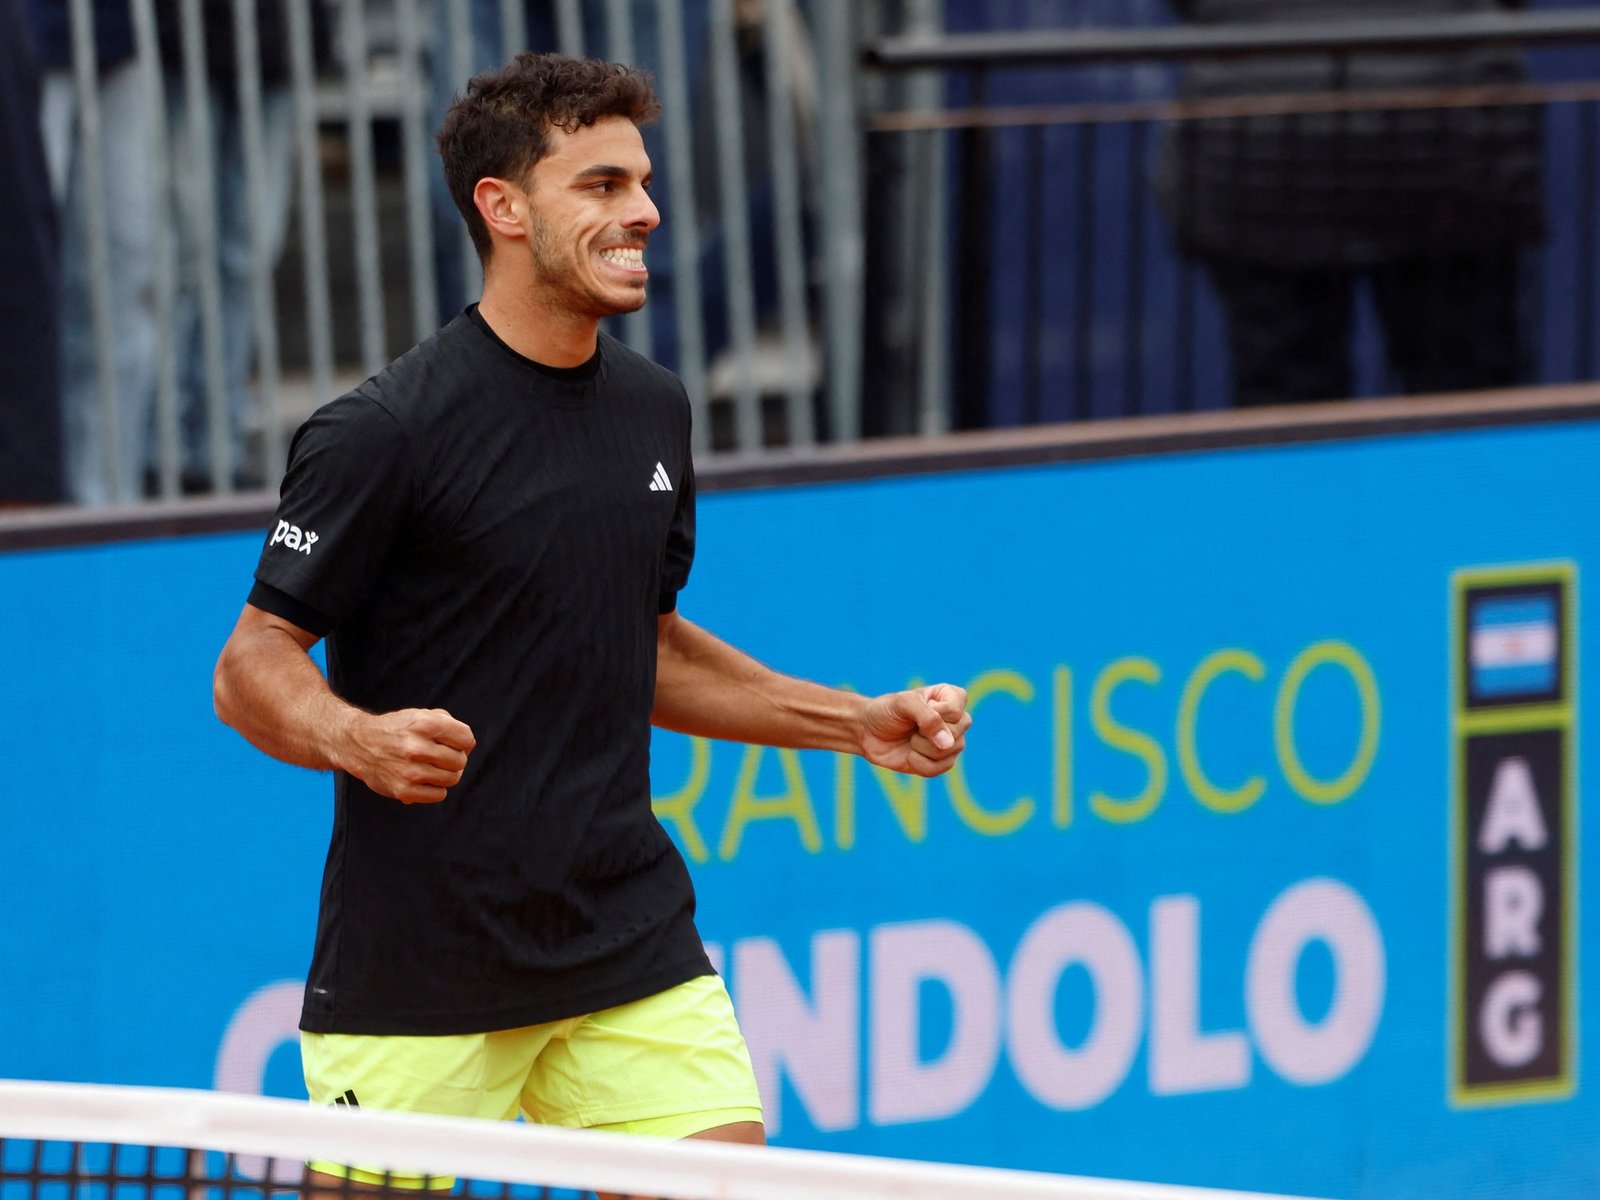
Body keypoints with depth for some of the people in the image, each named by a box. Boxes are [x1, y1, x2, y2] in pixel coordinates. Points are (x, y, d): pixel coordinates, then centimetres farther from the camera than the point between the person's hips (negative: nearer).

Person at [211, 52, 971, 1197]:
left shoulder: (652, 407, 10)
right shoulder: (380, 433, -13)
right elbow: (253, 665, -10)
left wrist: (857, 721, 14)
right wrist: (360, 739, -30)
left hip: (631, 948, 6)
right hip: (416, 972, -6)